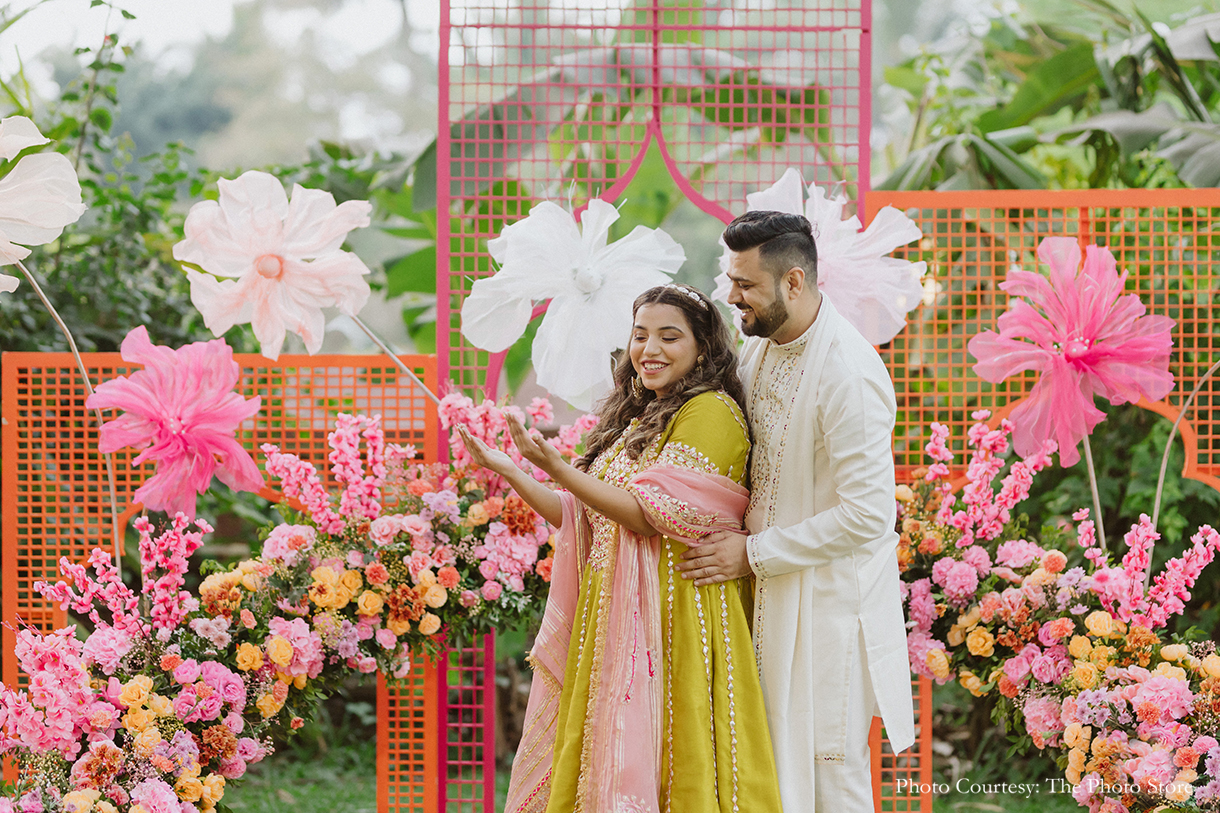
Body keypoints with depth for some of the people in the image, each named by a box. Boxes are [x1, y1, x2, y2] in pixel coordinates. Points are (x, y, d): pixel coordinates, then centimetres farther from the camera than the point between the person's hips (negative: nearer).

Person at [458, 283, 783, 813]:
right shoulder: (634, 419, 19)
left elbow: (653, 515, -17)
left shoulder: (712, 412, -8)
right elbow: (580, 520, 16)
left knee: (645, 767, -6)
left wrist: (557, 468, -21)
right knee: (601, 763, 7)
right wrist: (508, 471, 8)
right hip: (613, 616, 8)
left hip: (672, 613, -8)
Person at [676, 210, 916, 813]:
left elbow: (867, 516, -24)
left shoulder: (848, 374, -23)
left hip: (829, 600, -8)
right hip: (770, 590, 8)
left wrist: (753, 553, -17)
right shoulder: (759, 346, 5)